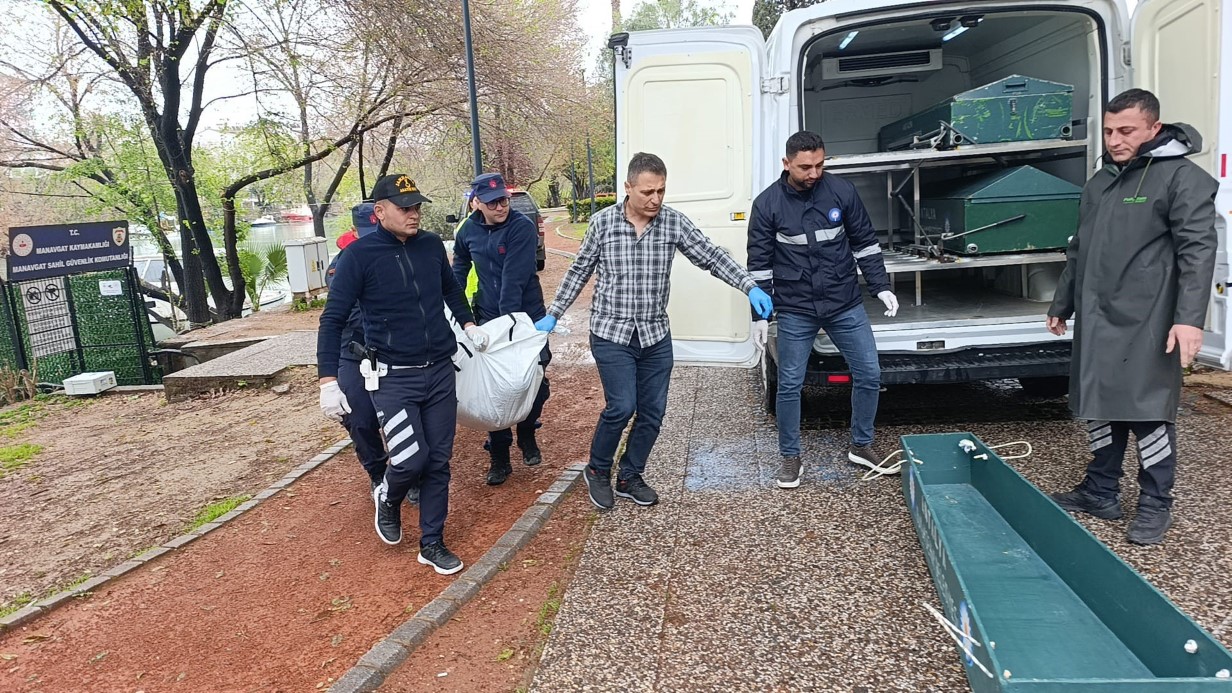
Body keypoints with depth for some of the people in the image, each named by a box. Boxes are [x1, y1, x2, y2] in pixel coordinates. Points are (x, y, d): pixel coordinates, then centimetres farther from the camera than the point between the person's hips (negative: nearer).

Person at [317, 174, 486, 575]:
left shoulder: (432, 245, 2)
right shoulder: (359, 255, -10)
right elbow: (333, 320, -8)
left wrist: (468, 324, 15)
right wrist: (329, 382, -12)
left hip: (440, 372, 5)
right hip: (393, 377, -4)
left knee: (439, 460, 8)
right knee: (412, 459, -13)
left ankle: (432, 543, 24)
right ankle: (388, 498, 23)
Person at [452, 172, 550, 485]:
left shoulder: (522, 227, -15)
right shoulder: (469, 230, 0)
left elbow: (514, 278, -22)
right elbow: (460, 266, 19)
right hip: (487, 318, 3)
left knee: (534, 381, -1)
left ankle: (527, 435, 29)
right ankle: (499, 458, 16)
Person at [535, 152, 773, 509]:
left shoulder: (674, 222, -2)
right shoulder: (602, 222, -5)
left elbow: (711, 256, -2)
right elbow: (579, 271, 5)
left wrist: (750, 286, -15)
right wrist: (553, 315, 6)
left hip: (656, 336, 3)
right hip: (611, 333, -3)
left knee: (653, 411, 6)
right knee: (622, 406, -11)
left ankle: (630, 477, 26)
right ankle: (597, 471, 15)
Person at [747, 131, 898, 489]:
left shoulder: (841, 191, -4)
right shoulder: (767, 203, -8)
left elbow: (865, 242, 6)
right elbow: (759, 263, -3)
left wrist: (881, 287, 1)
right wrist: (759, 314, -5)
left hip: (846, 305, 2)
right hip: (795, 311, -2)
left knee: (869, 375, 6)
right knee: (790, 385, 2)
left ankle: (861, 446, 27)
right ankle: (790, 457, 20)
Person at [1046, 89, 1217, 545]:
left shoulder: (1183, 177, -6)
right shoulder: (1100, 181, 16)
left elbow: (1198, 251, -14)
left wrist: (1190, 318, -23)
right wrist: (1061, 305, 24)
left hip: (1146, 324, -7)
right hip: (1096, 321, 7)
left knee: (1148, 411, -1)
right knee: (1099, 406, 12)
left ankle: (1155, 505, 14)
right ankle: (1101, 493, 25)